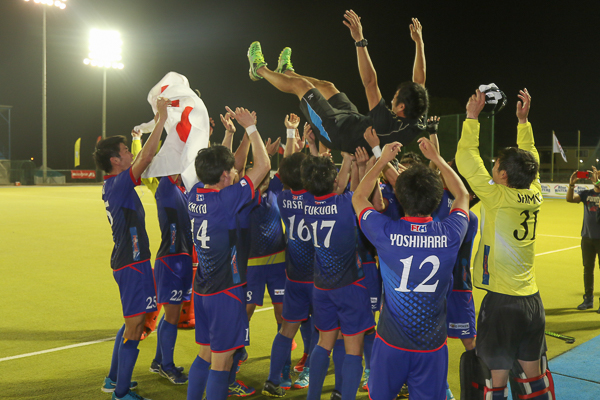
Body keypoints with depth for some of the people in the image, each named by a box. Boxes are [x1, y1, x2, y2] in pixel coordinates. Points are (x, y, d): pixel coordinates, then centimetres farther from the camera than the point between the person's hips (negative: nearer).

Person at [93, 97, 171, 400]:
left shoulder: (111, 184, 10)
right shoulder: (119, 184, -17)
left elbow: (147, 159, 17)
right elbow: (146, 156, -26)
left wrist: (160, 120, 16)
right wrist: (162, 118, -19)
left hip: (127, 261, 10)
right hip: (133, 264, -10)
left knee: (133, 323, 22)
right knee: (134, 327, -2)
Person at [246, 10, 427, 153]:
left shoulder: (387, 123, -42)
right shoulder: (417, 121, -21)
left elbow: (370, 82, -46)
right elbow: (419, 80, -10)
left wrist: (360, 40, -46)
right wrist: (419, 42, -5)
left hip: (337, 132, -7)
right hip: (355, 121, 7)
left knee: (300, 84, 5)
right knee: (326, 86, 24)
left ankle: (260, 70, 30)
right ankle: (287, 71, 51)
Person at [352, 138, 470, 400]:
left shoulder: (387, 233, -18)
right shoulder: (449, 234, -15)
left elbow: (358, 197, 4)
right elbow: (463, 195, 9)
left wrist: (383, 160, 10)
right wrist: (436, 158, 14)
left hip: (391, 342, 0)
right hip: (432, 345, 1)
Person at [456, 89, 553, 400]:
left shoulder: (497, 197, -14)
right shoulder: (534, 195, 1)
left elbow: (466, 160, -9)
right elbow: (529, 159, 19)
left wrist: (472, 117, -2)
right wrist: (524, 120, 22)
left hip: (501, 301, -6)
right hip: (532, 300, 6)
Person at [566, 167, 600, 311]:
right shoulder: (587, 194, 6)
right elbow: (570, 199, -7)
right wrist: (572, 184, -19)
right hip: (587, 237, 4)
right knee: (588, 269, 11)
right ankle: (588, 299, 21)